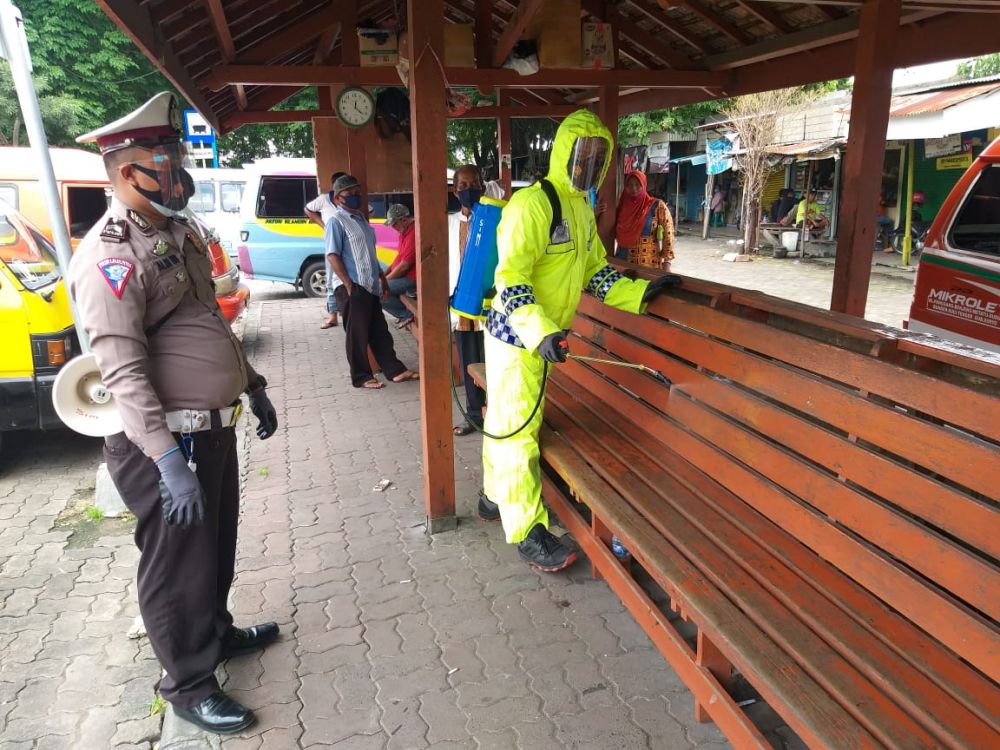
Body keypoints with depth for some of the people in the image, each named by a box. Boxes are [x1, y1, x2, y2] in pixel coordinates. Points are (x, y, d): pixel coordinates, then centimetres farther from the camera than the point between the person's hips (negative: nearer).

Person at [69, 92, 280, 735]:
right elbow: (124, 371, -24)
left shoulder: (178, 234, 12)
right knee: (178, 562, 6)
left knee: (217, 543, 23)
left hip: (215, 426, 9)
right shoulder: (110, 256, -17)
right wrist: (169, 462, -29)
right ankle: (190, 685, 25)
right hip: (169, 439, -9)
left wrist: (254, 387, 22)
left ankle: (217, 631, 45)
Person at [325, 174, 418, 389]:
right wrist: (348, 285, -19)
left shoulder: (361, 218, 17)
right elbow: (332, 256, -15)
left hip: (370, 285, 8)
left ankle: (395, 370, 19)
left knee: (379, 331, 12)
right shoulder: (336, 222, -9)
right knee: (357, 334, 1)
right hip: (352, 288, -8)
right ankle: (361, 377, 11)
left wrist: (382, 278, 21)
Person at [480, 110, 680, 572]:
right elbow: (511, 278, -24)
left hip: (541, 336, 9)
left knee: (506, 421, 20)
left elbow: (595, 271, 17)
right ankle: (528, 533, 7)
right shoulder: (532, 204, -17)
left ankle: (495, 497, 37)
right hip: (515, 337, -9)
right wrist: (541, 332, -34)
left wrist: (640, 293, 6)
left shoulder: (583, 210, 12)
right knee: (517, 430, -2)